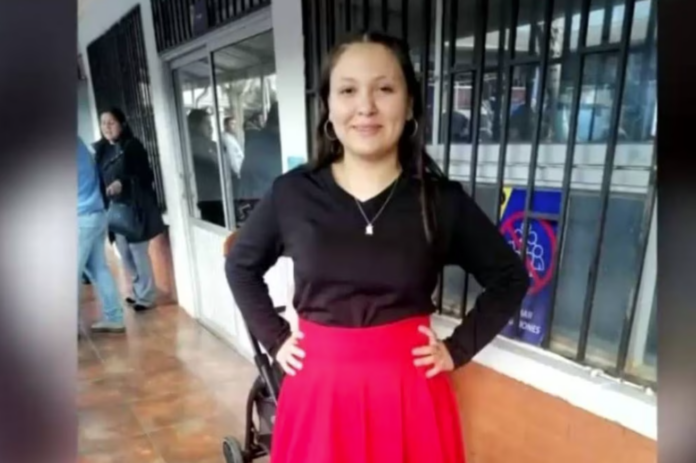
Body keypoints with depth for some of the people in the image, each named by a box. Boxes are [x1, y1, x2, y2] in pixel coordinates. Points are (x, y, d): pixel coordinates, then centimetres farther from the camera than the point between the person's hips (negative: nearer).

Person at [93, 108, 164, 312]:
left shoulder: (132, 146, -6)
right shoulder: (102, 150, 12)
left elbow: (146, 175, -10)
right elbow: (99, 179, 13)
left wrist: (122, 183, -24)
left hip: (134, 208, -6)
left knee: (138, 252, -2)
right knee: (125, 254, 12)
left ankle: (146, 295, 9)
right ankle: (138, 290, 27)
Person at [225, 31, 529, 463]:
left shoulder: (442, 199, -8)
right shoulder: (292, 192, -6)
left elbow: (510, 279, 5)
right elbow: (241, 267, 10)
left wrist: (458, 349, -1)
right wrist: (274, 338, 4)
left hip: (407, 387, 0)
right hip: (319, 387, 1)